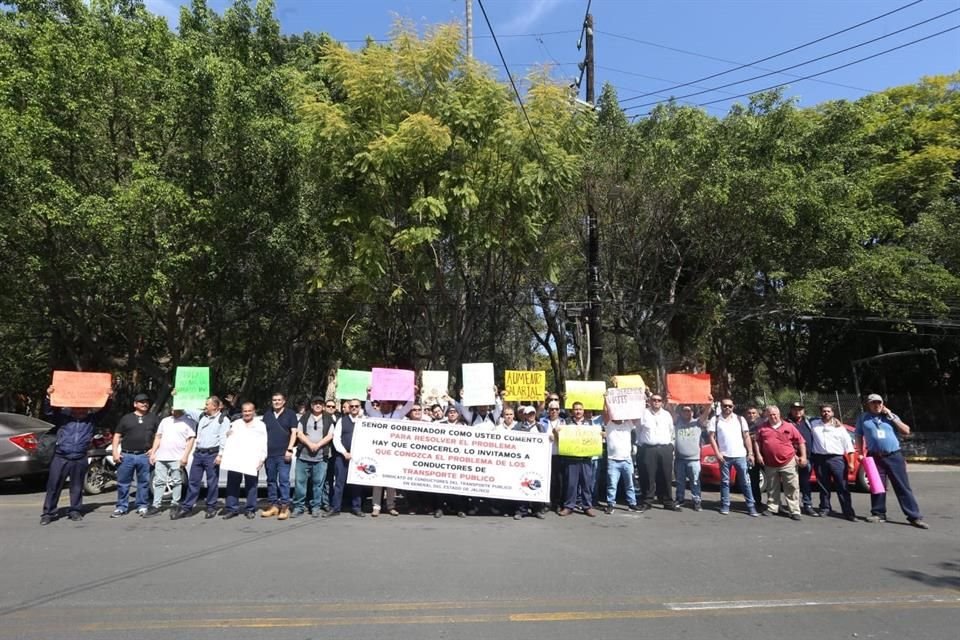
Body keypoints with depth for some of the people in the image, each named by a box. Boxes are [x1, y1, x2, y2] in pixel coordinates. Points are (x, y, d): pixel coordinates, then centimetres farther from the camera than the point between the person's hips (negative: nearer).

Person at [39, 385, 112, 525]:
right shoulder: (63, 415, 3)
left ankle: (75, 511, 18)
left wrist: (109, 399, -18)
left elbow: (104, 411, 0)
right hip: (61, 457, -1)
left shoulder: (91, 418, 5)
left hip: (80, 459, 1)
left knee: (77, 487, 9)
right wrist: (49, 397, -23)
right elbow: (48, 412, -7)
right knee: (53, 486, 4)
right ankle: (49, 513, 13)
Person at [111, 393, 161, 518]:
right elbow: (117, 435, 10)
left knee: (144, 482, 4)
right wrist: (115, 452, -1)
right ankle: (121, 507, 13)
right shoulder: (126, 418, 11)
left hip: (145, 456, 0)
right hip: (126, 455, 1)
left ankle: (142, 506, 12)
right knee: (123, 482, 4)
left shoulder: (153, 418, 10)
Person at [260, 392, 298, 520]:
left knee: (284, 480, -5)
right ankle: (273, 505, 17)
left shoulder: (290, 414, 2)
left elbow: (294, 433, -2)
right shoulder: (267, 414, 14)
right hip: (269, 453, 5)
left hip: (283, 453, -4)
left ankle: (285, 506, -1)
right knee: (271, 480, 9)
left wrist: (289, 449, -11)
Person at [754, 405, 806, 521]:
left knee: (792, 487, -1)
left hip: (788, 463, -2)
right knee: (772, 488, 12)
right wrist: (758, 454, -2)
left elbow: (800, 441, 3)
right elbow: (757, 441, 8)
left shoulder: (788, 427, 0)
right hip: (770, 464, 2)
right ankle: (772, 508, 23)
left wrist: (803, 456, -3)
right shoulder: (762, 427, 4)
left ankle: (795, 511, 4)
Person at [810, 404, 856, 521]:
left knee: (842, 486, -3)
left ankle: (848, 512, -1)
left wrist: (851, 462, -3)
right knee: (823, 486, 9)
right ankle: (825, 508, 21)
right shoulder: (814, 425, 9)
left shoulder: (839, 427, 7)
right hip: (819, 459, 1)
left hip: (836, 458, -1)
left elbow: (848, 444, 4)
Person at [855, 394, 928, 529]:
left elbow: (906, 431, 2)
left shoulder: (890, 416, 9)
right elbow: (859, 436, 11)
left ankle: (915, 517, 3)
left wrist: (891, 417, -5)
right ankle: (878, 514, 13)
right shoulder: (863, 418, 7)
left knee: (903, 487, 0)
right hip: (875, 457, 0)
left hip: (894, 456, 0)